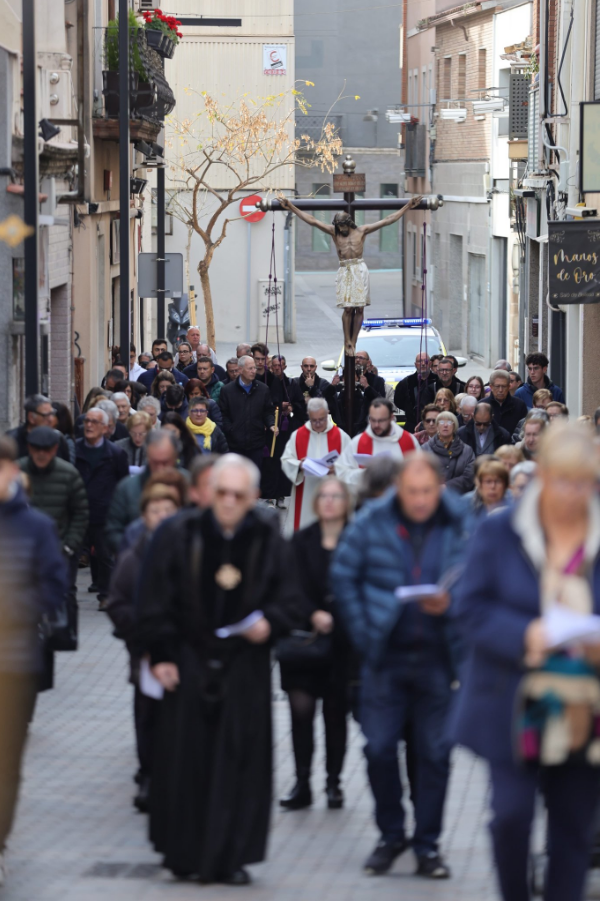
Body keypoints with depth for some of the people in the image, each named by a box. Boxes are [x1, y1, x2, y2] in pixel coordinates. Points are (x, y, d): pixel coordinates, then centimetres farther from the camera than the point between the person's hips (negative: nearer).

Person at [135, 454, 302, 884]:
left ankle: (230, 856, 4)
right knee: (184, 762, 3)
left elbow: (290, 601, 4)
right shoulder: (179, 536, -2)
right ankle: (184, 853, 15)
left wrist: (269, 623, -15)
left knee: (240, 762, -2)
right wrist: (161, 653, -4)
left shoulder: (269, 540, 1)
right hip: (189, 662, 0)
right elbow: (154, 602, 1)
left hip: (245, 667, 0)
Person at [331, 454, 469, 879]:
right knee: (379, 748, 1)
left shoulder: (460, 525, -4)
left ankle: (428, 843, 15)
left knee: (435, 752, 3)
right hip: (386, 656, 1)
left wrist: (449, 604, -19)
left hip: (438, 657, -1)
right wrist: (363, 633, -2)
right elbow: (344, 576, 4)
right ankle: (391, 835, 20)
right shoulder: (372, 522, -2)